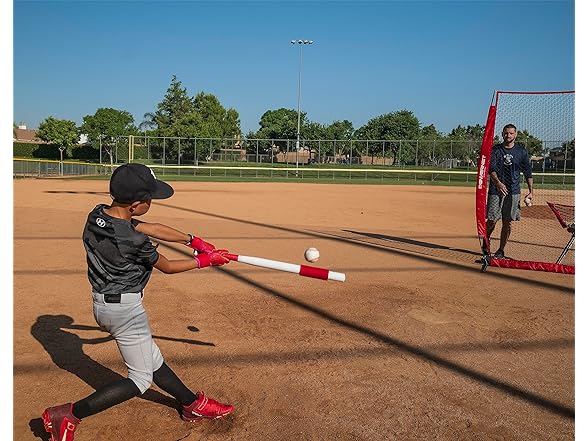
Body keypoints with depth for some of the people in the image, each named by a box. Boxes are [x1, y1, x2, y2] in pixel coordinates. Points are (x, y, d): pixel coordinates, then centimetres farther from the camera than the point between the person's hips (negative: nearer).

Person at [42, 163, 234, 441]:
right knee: (141, 378, 8)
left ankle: (193, 405, 37)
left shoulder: (98, 215, -3)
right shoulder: (133, 240, -28)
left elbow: (153, 229, 3)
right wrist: (204, 261, 3)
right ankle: (69, 415, 7)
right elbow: (167, 267, -11)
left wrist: (193, 241, 6)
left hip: (102, 303, 9)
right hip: (125, 308, -9)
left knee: (153, 361, 20)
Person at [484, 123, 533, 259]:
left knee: (507, 222, 2)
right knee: (492, 220, -5)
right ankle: (486, 242, 22)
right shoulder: (495, 150, 0)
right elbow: (491, 169, -14)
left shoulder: (521, 151, 7)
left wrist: (531, 192, 5)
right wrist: (497, 182, -33)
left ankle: (501, 250, 12)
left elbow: (528, 172, 11)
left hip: (513, 191, 2)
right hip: (496, 190, -2)